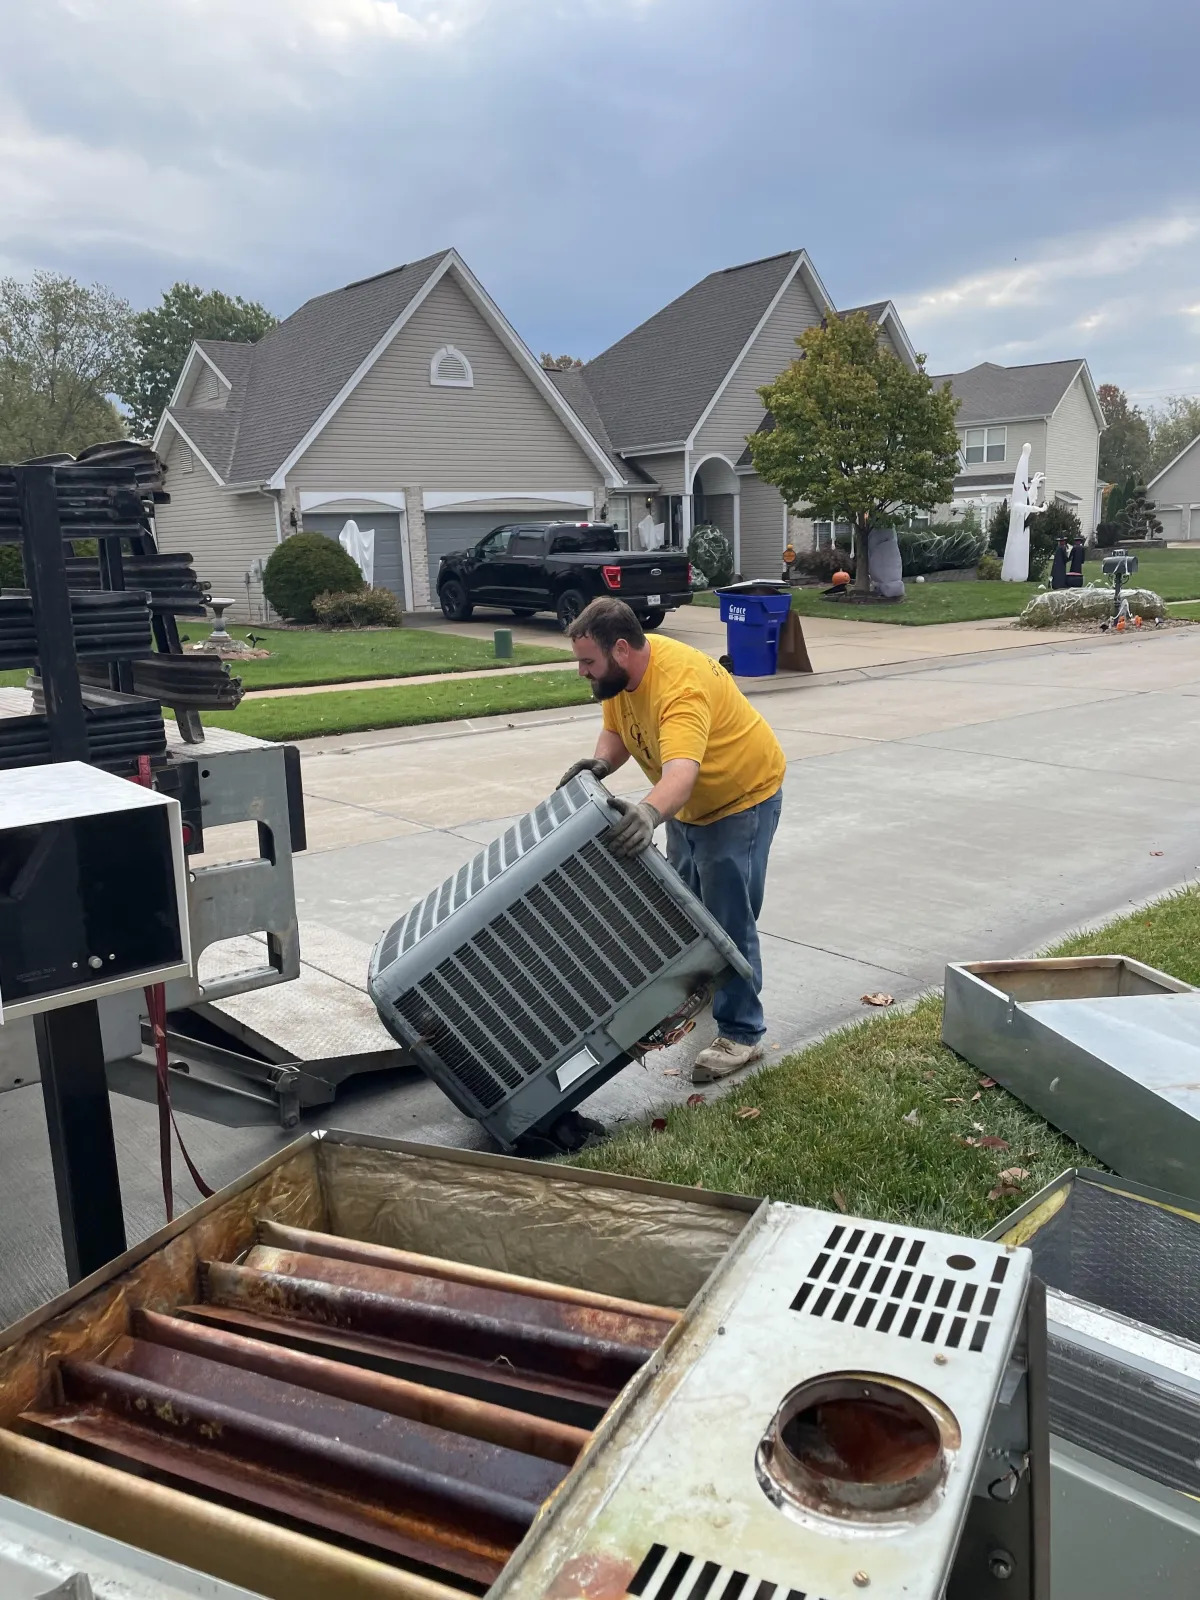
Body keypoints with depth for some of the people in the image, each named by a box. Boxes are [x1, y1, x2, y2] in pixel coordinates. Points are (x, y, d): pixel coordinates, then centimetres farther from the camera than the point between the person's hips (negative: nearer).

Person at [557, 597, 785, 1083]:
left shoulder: (679, 684, -38)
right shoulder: (618, 672, -11)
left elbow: (681, 770, -51)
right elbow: (615, 731, -2)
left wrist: (649, 812, -69)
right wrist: (601, 762, -24)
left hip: (742, 797, -9)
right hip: (689, 804, 9)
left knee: (728, 919, -8)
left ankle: (742, 1035, 2)